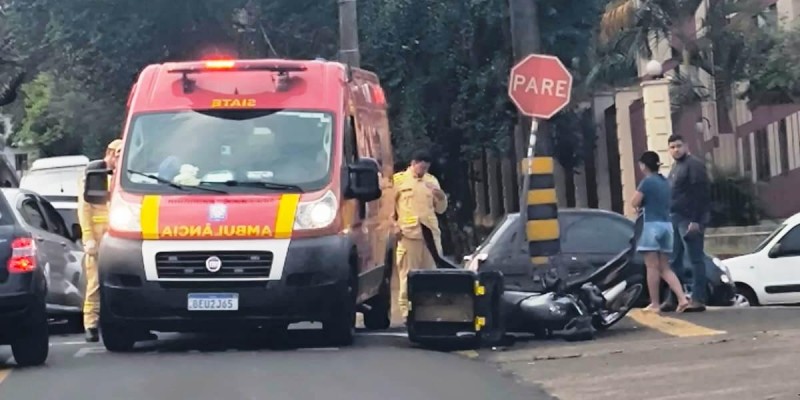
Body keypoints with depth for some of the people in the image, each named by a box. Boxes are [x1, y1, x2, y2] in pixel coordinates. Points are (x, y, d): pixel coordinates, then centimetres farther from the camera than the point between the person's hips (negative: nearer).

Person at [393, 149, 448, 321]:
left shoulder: (432, 180, 14)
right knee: (408, 275, -3)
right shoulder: (398, 179, 2)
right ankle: (407, 310, -1)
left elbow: (440, 209, 16)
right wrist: (395, 226, -7)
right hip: (408, 234, -4)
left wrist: (442, 197, -5)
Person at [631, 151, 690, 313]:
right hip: (667, 225, 8)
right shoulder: (665, 182, 14)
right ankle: (682, 298, -4)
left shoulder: (647, 181, -10)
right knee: (665, 268, 10)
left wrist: (642, 204, 10)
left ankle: (655, 304, -1)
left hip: (652, 225, -8)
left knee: (652, 267, -3)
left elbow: (634, 203, -11)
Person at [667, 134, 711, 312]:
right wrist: (670, 217, 16)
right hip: (676, 218, 10)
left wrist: (696, 220, -23)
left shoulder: (694, 164, -9)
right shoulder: (675, 167, 20)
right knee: (675, 260, 10)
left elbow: (701, 194, -17)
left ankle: (698, 299, -7)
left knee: (695, 259, -7)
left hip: (690, 219, -10)